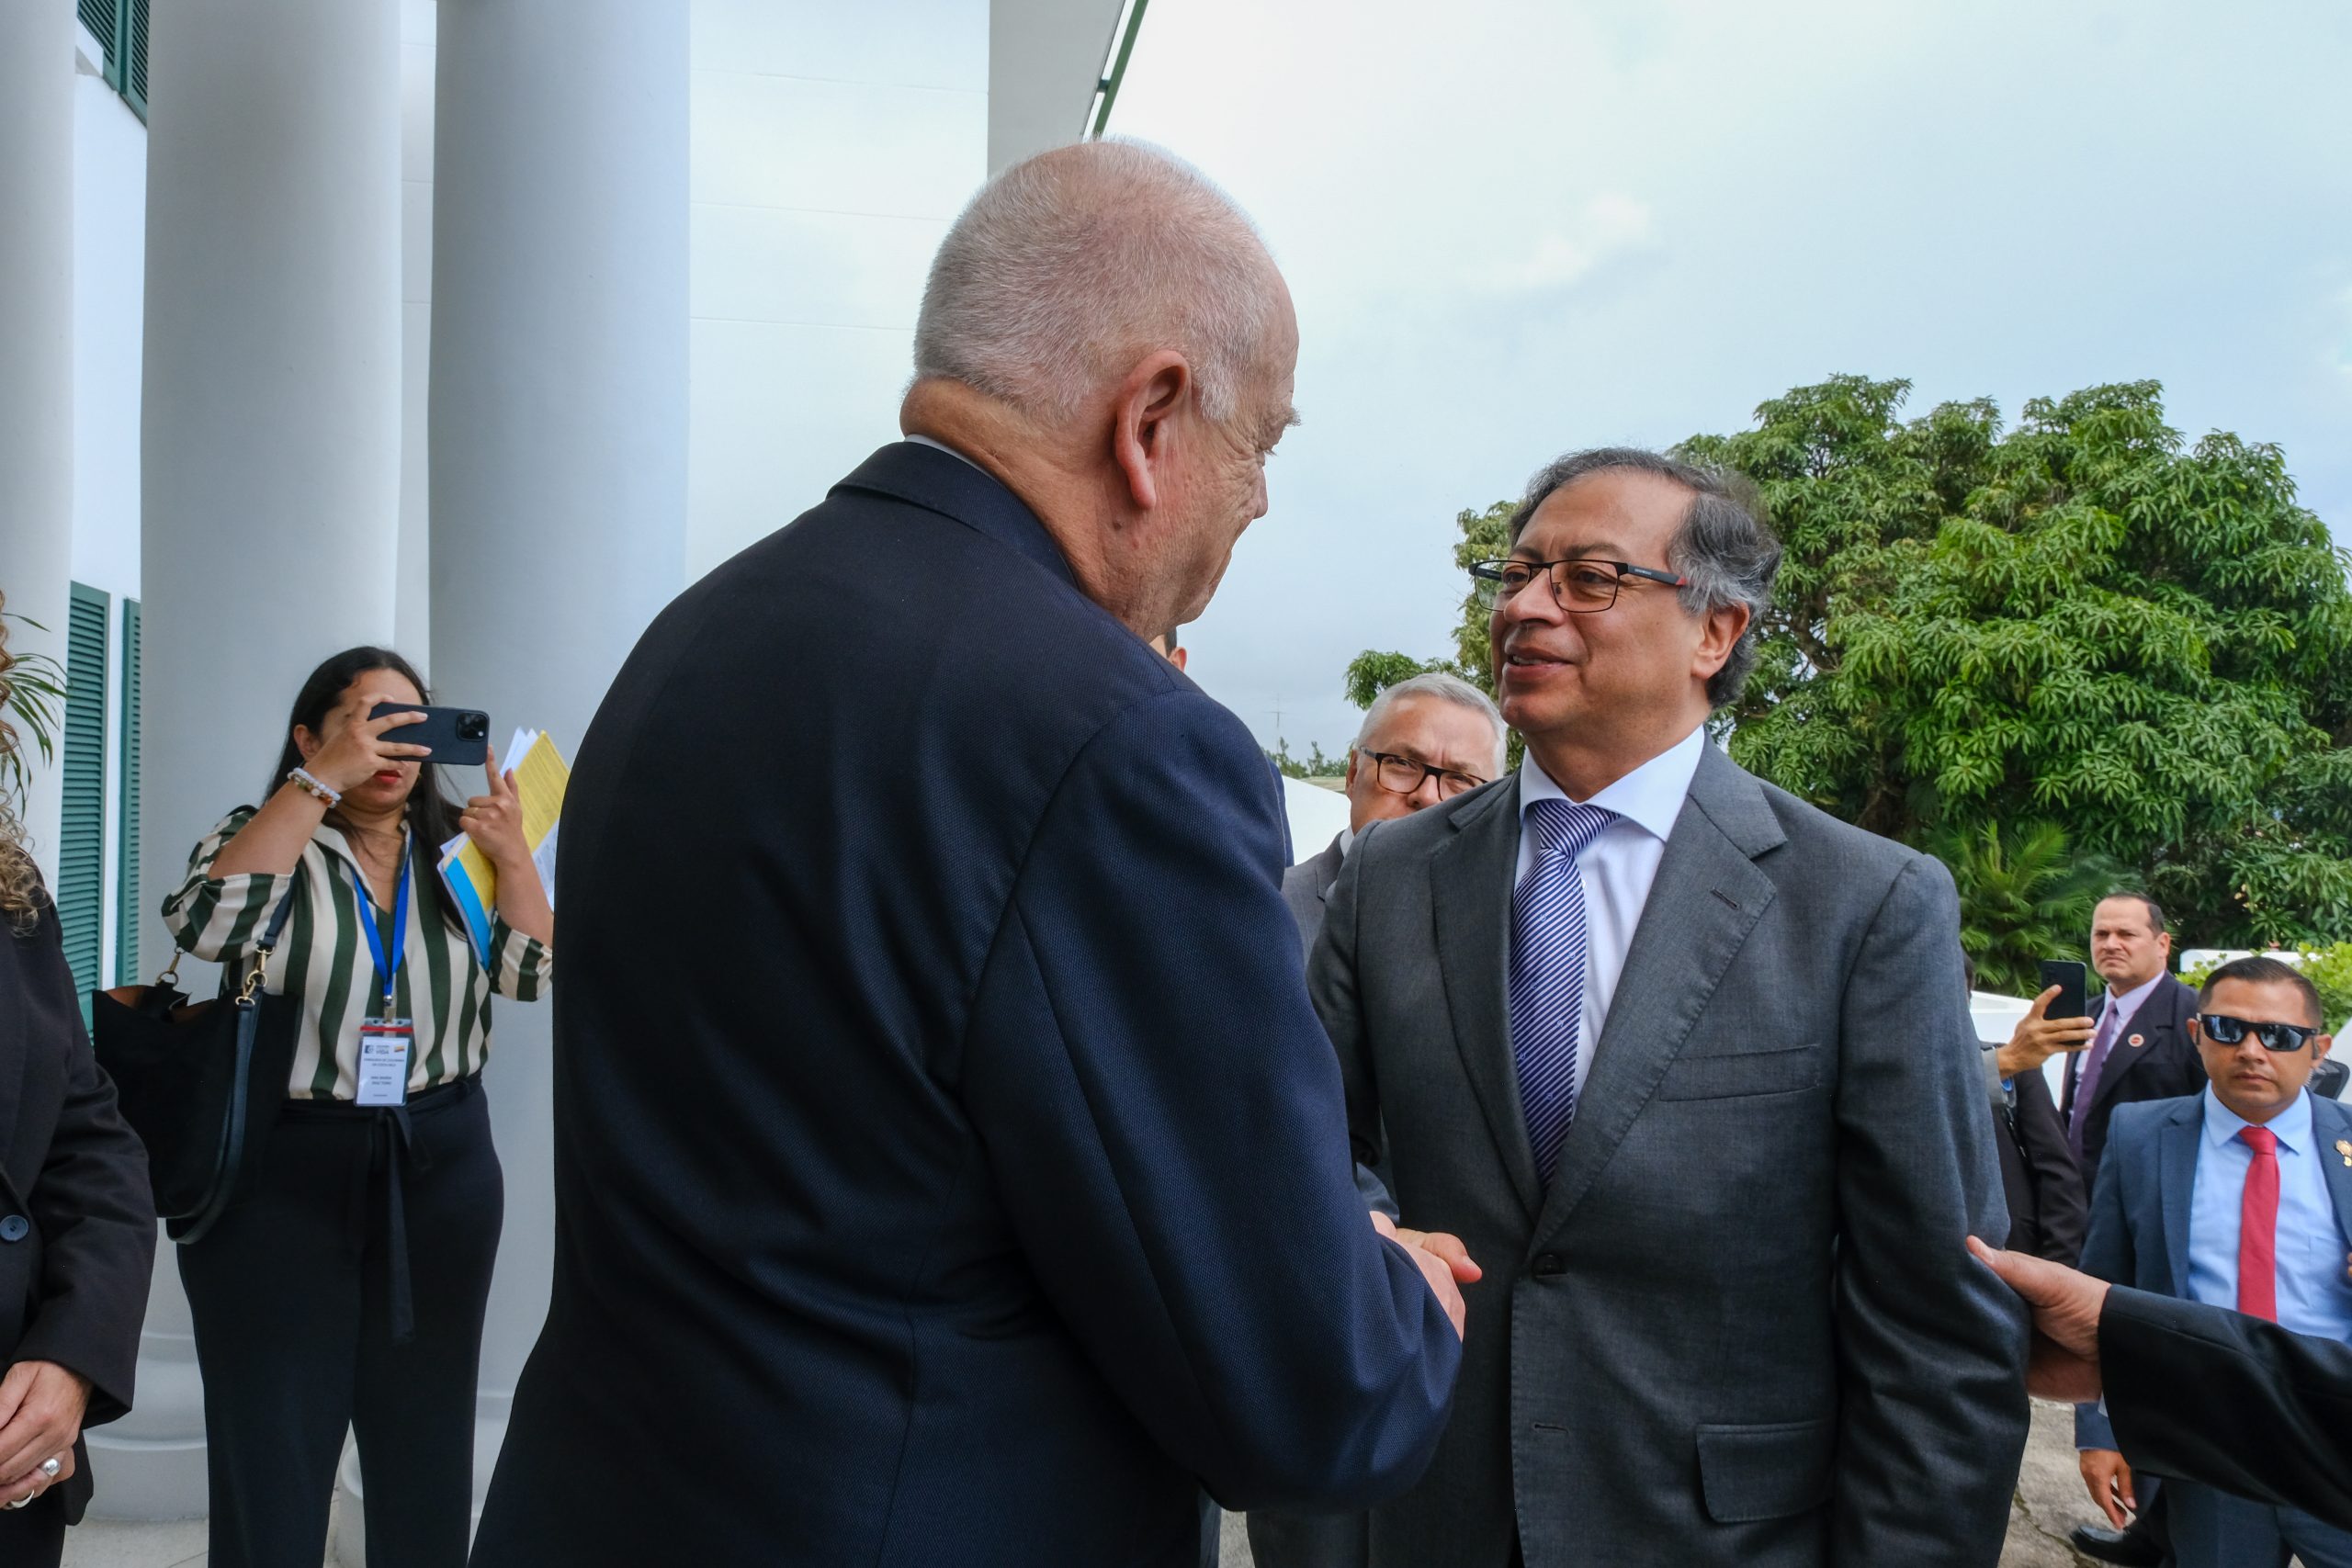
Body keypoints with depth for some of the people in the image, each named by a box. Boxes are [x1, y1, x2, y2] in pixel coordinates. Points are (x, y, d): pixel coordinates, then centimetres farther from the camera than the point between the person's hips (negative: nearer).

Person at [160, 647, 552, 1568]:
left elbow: (533, 974, 0)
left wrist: (512, 856, -15)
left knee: (427, 1451, 12)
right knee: (272, 1457, 5)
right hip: (280, 1170, -2)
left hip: (442, 1167, 3)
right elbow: (206, 924, -21)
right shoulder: (264, 837, 0)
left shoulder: (454, 846, 7)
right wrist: (324, 781, -21)